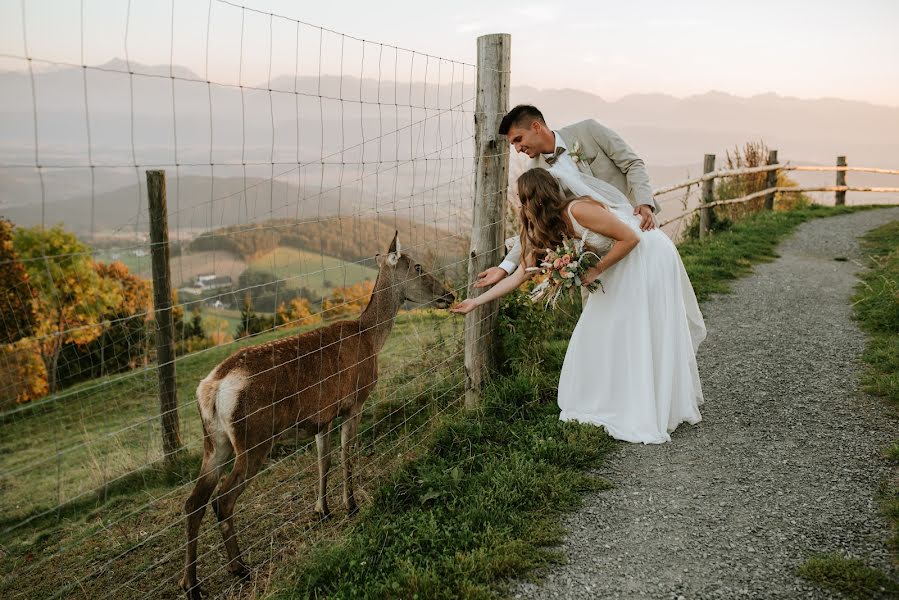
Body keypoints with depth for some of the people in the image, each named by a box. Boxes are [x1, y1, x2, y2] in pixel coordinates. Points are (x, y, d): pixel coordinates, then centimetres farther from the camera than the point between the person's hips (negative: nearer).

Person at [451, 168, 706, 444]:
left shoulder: (578, 209, -27)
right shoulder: (542, 230, 0)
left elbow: (631, 237, -24)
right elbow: (520, 274, 2)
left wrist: (597, 270, -21)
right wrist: (476, 301, 2)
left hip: (651, 255, -8)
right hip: (625, 265, 9)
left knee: (646, 335, -5)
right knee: (602, 330, 7)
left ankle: (647, 417, 5)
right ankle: (611, 405, 18)